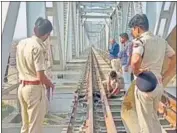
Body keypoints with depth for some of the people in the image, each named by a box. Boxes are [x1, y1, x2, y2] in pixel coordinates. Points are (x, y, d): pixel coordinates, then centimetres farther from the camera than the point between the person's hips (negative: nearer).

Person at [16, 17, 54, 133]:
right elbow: (40, 76, -20)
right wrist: (50, 84, -1)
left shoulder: (22, 43, 6)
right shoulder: (38, 47, -18)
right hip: (34, 88, -8)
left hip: (22, 87, 8)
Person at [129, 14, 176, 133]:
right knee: (154, 117, 24)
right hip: (159, 86, 7)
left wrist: (136, 73, -18)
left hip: (144, 87, -7)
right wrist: (164, 76, 12)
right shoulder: (161, 40, 6)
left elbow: (135, 60, -37)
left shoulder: (140, 41, -17)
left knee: (145, 121, 8)